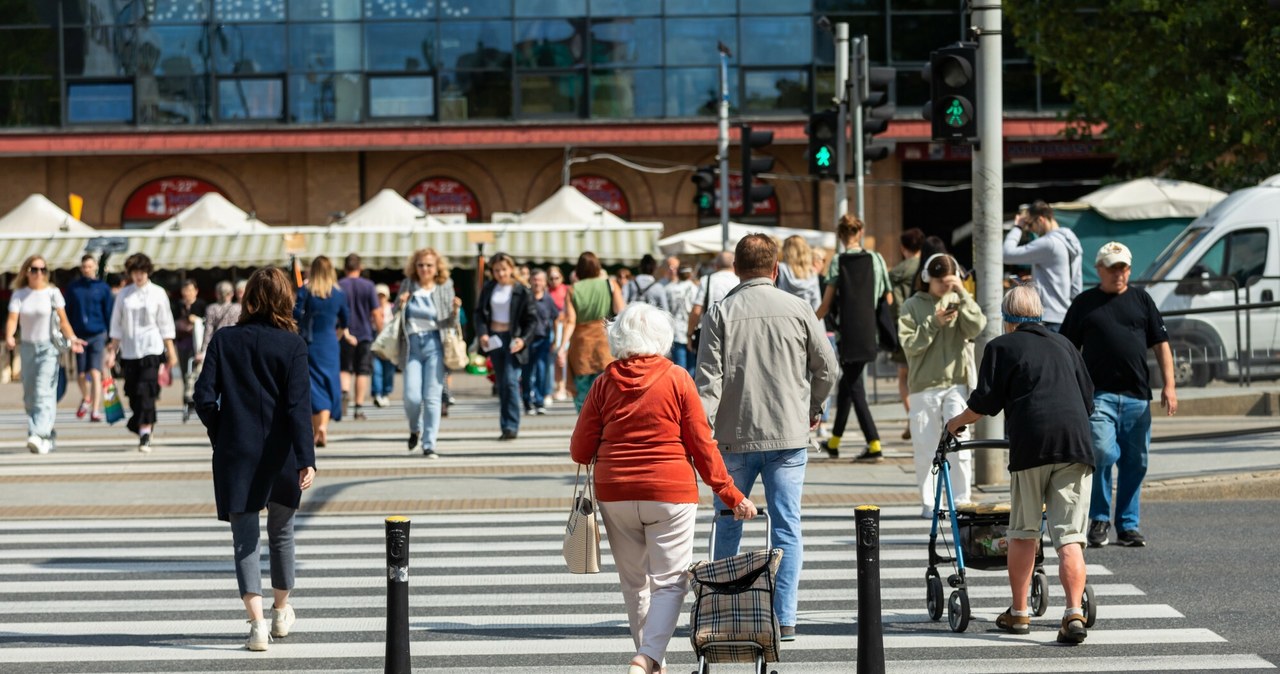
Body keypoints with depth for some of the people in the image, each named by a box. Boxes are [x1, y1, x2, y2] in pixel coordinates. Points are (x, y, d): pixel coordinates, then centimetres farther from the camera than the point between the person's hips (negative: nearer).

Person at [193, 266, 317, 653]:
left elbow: (204, 397, -5)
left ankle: (257, 623, -14)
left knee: (245, 539, 1)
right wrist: (306, 459, -17)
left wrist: (220, 435, 11)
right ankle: (281, 612, 35)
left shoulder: (224, 340, -2)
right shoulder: (292, 345, -6)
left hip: (235, 455, 0)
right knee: (281, 533, 20)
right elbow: (298, 404, -13)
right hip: (279, 455, 0)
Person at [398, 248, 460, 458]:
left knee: (432, 397, -4)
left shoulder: (444, 288, 4)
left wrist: (455, 310, -16)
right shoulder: (408, 285, 7)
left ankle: (429, 445, 2)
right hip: (412, 346, 1)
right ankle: (415, 430, 24)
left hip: (434, 345, -1)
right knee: (412, 396, -7)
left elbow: (450, 324, 4)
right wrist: (401, 305, -7)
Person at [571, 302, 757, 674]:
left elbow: (580, 451, 2)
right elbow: (702, 445, -4)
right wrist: (731, 495, 3)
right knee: (669, 582, -1)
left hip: (615, 492, 3)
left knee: (634, 583, 15)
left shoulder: (605, 383, 1)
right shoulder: (677, 379, -5)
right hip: (670, 491, -3)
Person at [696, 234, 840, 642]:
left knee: (728, 524, 13)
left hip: (735, 438, 0)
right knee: (786, 526, 2)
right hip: (789, 434, 0)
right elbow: (827, 369, 7)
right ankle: (784, 619, -1)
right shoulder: (798, 309, 1)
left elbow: (708, 377, -8)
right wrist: (813, 409, 24)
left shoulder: (720, 313, -3)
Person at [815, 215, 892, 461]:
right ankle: (834, 442, 25)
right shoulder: (876, 259, 3)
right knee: (847, 382, 17)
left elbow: (827, 305, -4)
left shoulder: (838, 262, -5)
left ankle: (874, 445, -9)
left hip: (847, 332, -4)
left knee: (854, 387, 2)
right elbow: (888, 299, 6)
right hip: (870, 332, 4)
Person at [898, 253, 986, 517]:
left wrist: (963, 294, -13)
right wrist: (934, 323, -14)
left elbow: (976, 327, -8)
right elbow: (909, 344, -4)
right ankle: (928, 503, 11)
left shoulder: (958, 302, 8)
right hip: (924, 387, 0)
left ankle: (962, 500, -1)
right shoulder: (912, 306, 4)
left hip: (956, 384, 0)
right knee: (926, 448, 2)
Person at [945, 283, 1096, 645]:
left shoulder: (1001, 347, 10)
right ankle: (1074, 614, -15)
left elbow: (985, 402, 5)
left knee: (1023, 533, 11)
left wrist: (957, 421, 23)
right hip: (1076, 443, 3)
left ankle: (1018, 613, 17)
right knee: (1070, 537, -2)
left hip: (1031, 443, -3)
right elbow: (1088, 399, 28)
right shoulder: (1064, 345, 23)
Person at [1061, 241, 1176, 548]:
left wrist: (1168, 385, 3)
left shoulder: (1141, 300, 12)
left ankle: (1128, 525, 17)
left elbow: (1161, 344, 12)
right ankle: (1099, 519, 0)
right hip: (1099, 394, -3)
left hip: (1137, 396, 3)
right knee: (1102, 452, -18)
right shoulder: (1084, 304, 7)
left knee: (1135, 462, 6)